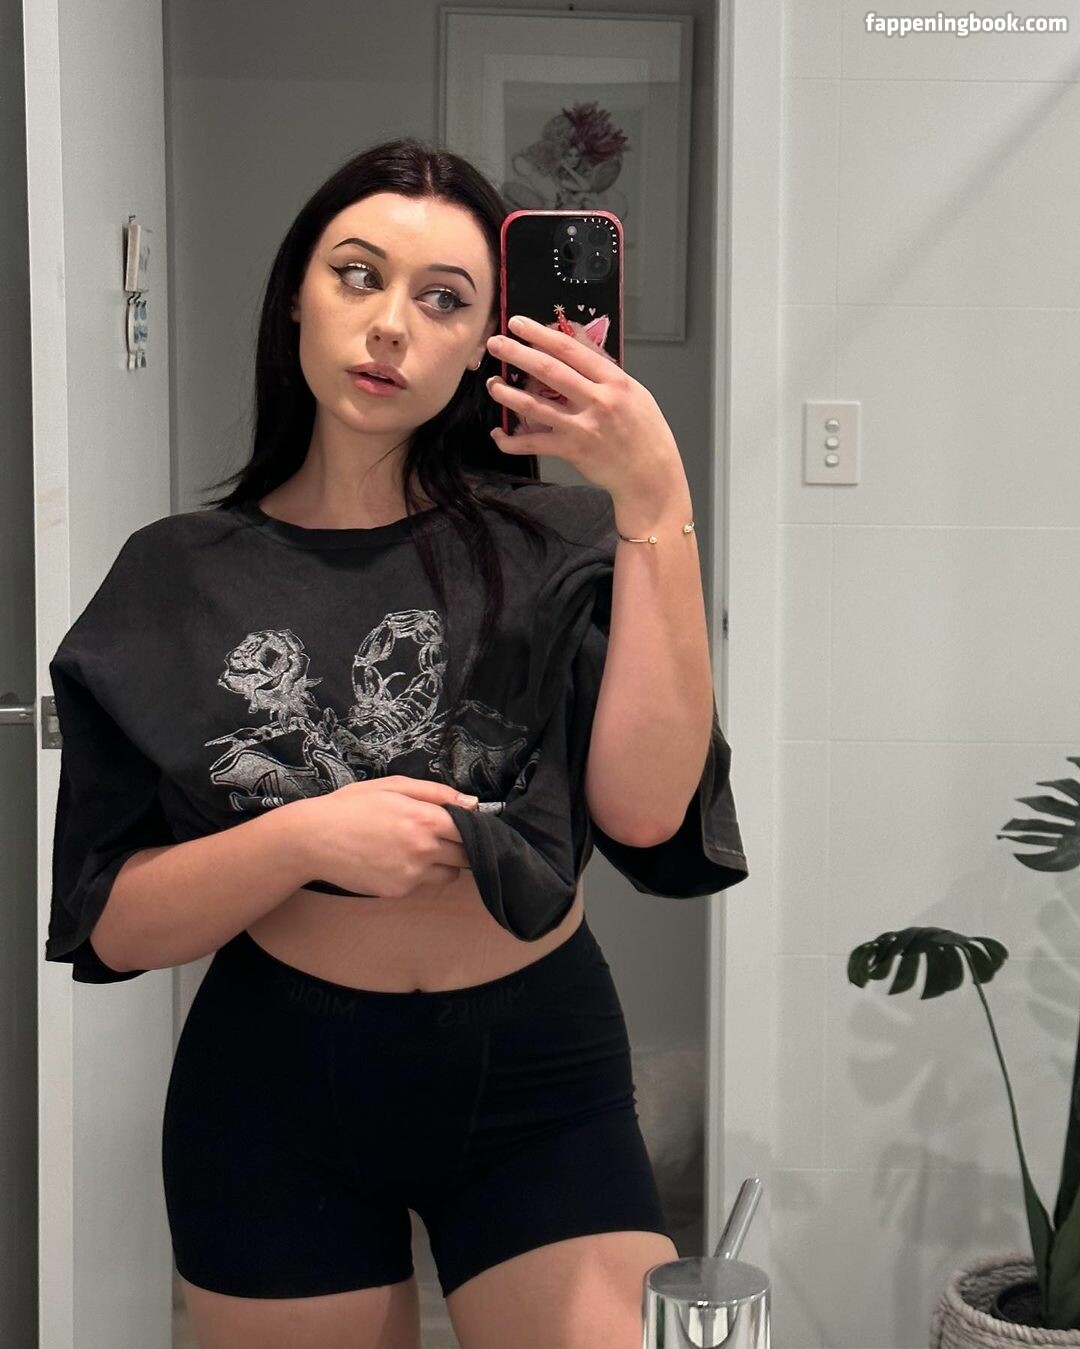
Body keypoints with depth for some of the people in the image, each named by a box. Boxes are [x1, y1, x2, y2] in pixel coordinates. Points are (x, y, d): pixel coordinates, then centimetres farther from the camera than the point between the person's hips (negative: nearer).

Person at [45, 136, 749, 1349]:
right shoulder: (178, 579, -1)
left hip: (539, 1077, 0)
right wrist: (303, 840, -21)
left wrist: (657, 510, -24)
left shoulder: (550, 547, -3)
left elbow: (644, 812, -19)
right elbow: (111, 926, -4)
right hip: (277, 1084, 1)